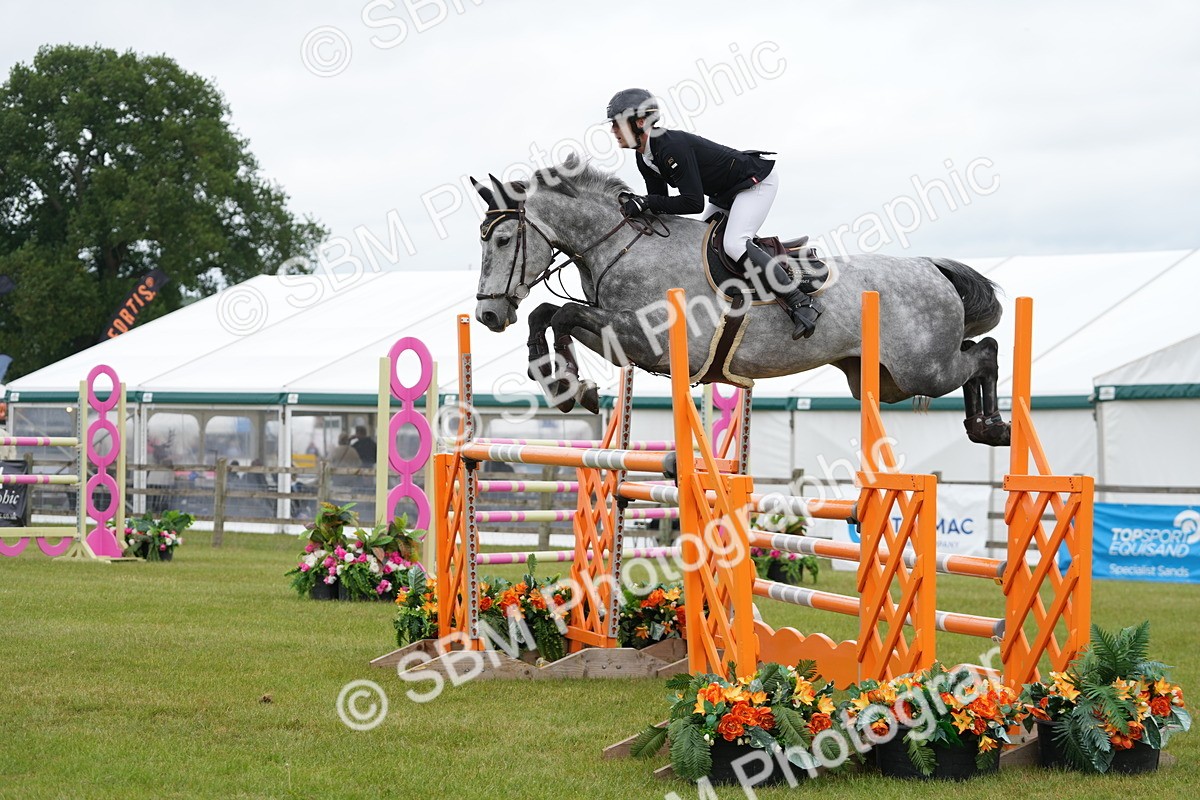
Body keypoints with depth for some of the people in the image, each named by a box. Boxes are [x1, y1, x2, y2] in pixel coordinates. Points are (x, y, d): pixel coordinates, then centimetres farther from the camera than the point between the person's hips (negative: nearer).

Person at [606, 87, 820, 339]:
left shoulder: (672, 146, -31)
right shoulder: (645, 159, 0)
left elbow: (694, 202, -33)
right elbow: (659, 201, 6)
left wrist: (646, 201, -31)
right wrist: (634, 203, -13)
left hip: (757, 181, -11)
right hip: (727, 193, 11)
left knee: (734, 244, -26)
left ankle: (801, 303, -25)